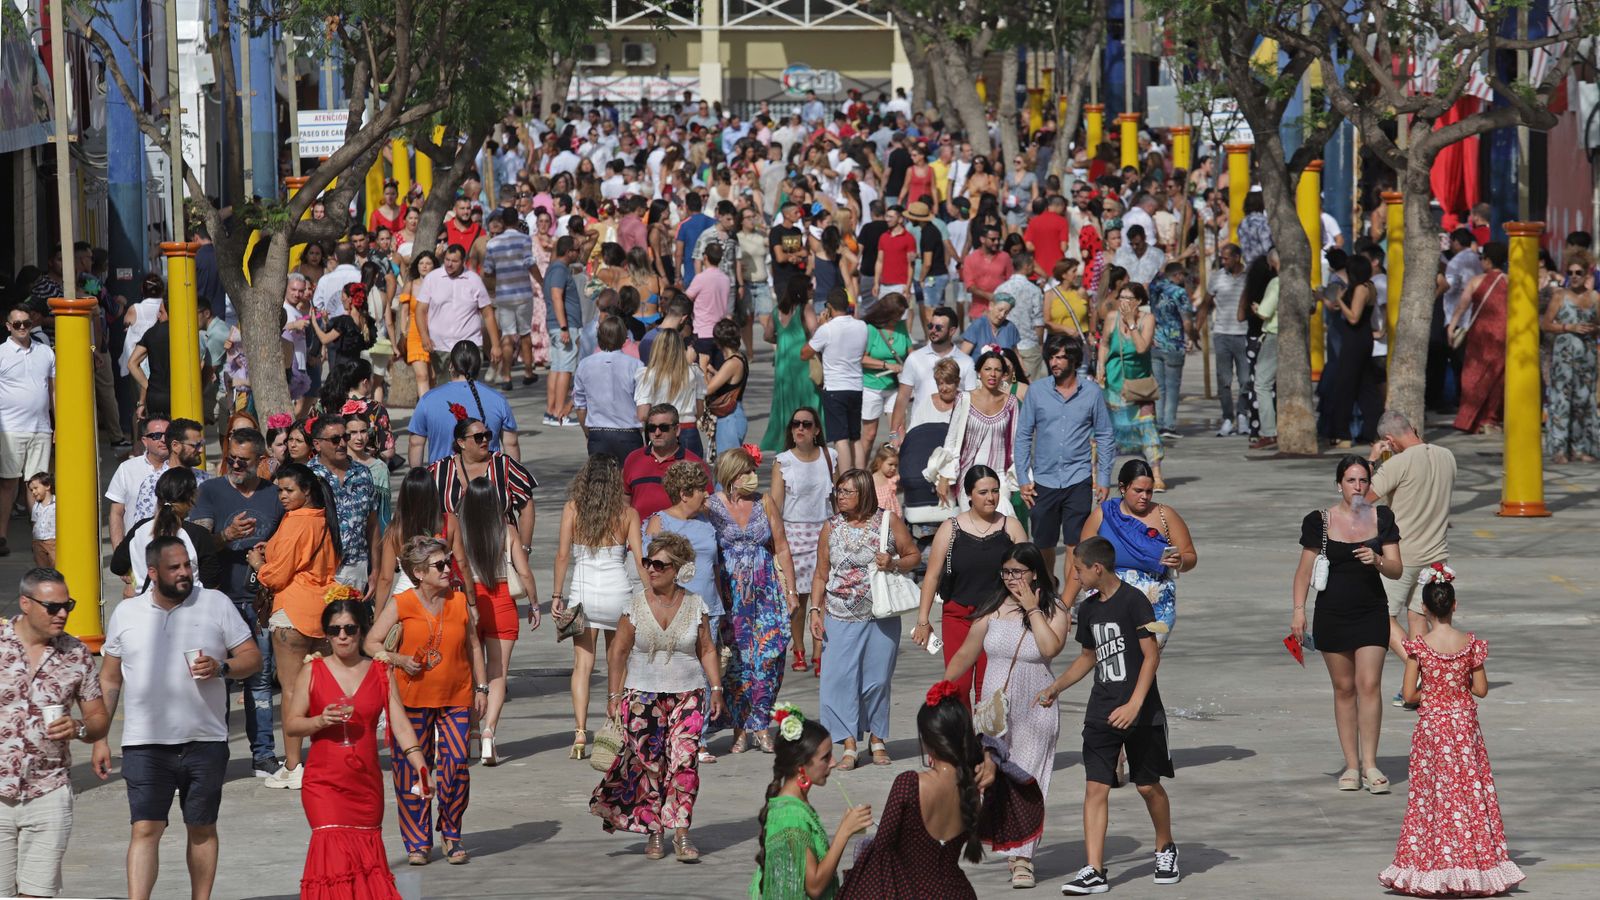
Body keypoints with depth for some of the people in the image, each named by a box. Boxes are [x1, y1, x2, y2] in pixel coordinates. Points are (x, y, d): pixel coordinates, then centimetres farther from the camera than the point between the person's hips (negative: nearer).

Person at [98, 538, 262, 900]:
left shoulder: (216, 604, 3)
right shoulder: (126, 613, 7)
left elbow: (252, 657, 4)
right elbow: (109, 680, 12)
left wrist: (221, 668, -17)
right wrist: (99, 738, 7)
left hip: (206, 742, 1)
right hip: (145, 745, 0)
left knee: (202, 828, 10)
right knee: (145, 829, -8)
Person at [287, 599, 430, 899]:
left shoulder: (380, 673, 5)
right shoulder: (313, 671, 1)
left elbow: (400, 725, 0)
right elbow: (290, 724, 1)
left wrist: (421, 768, -11)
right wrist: (321, 721, -18)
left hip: (366, 782, 3)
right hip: (324, 782, -2)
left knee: (366, 852, 8)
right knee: (335, 850, -16)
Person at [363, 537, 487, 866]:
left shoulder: (459, 601, 4)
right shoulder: (402, 605, -5)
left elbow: (473, 646, 14)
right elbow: (370, 643, -1)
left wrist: (481, 688, 11)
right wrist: (398, 659, -18)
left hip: (456, 698, 2)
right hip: (413, 699, -2)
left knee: (456, 763, -8)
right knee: (411, 768, 0)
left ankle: (452, 833, 12)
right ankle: (418, 841, 12)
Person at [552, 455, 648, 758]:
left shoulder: (573, 509, -3)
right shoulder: (627, 513, 0)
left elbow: (562, 554, -7)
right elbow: (640, 558, -4)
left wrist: (556, 595, -1)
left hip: (584, 592, -1)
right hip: (618, 591, 1)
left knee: (583, 663, 0)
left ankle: (580, 732, -13)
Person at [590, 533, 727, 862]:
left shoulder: (694, 605, 2)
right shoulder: (636, 605, -1)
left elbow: (707, 650, 11)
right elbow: (618, 651, 4)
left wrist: (716, 688, 3)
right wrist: (614, 694, 1)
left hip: (688, 695, 0)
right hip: (642, 696, 0)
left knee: (685, 760, -10)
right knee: (648, 762, -3)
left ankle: (680, 831, -8)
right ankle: (653, 831, 9)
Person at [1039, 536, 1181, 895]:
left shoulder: (1133, 600, -12)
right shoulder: (1089, 609, 9)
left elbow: (1152, 655, -15)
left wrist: (1134, 705, -22)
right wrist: (1056, 687, 19)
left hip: (1141, 714, -6)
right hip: (1101, 713, 6)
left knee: (1148, 786, 7)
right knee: (1095, 788, -5)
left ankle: (1166, 850, 32)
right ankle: (1094, 872, -9)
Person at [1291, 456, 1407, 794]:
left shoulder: (1381, 518, 3)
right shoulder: (1320, 522, 0)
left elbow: (1396, 569, 3)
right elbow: (1305, 569, 2)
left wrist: (1378, 561, -19)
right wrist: (1299, 610, -6)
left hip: (1371, 612, 0)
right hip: (1332, 613, 0)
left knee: (1369, 685, -9)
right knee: (1344, 688, 4)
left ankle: (1369, 765, -7)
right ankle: (1351, 765, 9)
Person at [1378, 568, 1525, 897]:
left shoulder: (1419, 647, -12)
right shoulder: (1471, 644, -7)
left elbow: (1409, 694, -11)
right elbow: (1481, 689, -2)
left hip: (1431, 727, -1)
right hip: (1465, 727, 1)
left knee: (1432, 796, 6)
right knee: (1469, 793, 10)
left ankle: (1431, 872, 6)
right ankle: (1475, 862, 11)